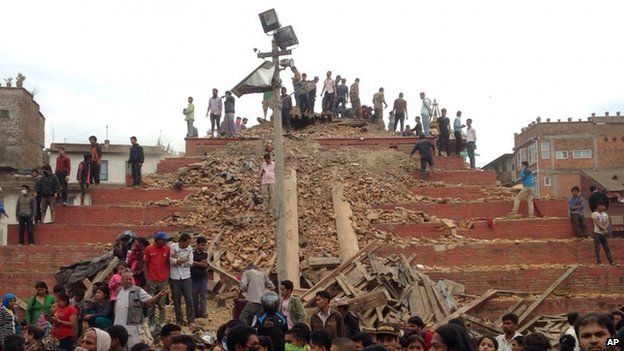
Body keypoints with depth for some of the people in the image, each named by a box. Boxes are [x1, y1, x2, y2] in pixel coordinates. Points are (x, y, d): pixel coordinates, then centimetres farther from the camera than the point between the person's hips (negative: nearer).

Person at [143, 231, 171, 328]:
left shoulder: (166, 249, 2)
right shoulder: (149, 249, -6)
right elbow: (145, 264, -1)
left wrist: (167, 276, 6)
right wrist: (146, 278, -3)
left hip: (163, 280, 2)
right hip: (151, 280, -2)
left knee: (162, 303, 7)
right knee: (151, 302, 5)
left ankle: (161, 322, 17)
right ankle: (151, 322, 16)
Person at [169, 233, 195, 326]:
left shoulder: (189, 249, -2)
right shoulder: (172, 247, -9)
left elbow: (190, 263, -3)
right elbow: (171, 261, -12)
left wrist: (177, 260, -10)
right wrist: (183, 260, -14)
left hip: (186, 276, 1)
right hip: (174, 277, -1)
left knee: (189, 298, -1)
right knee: (176, 300, 7)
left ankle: (191, 320, 5)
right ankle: (180, 320, 18)